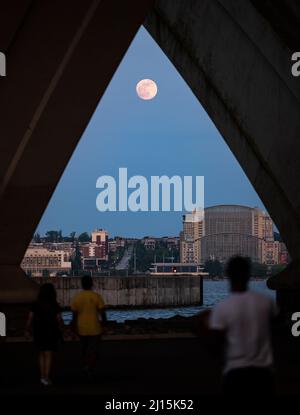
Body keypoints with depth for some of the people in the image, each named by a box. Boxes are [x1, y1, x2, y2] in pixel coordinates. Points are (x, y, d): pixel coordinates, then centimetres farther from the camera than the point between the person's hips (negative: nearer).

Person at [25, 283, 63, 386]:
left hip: (38, 332, 2)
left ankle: (42, 376, 15)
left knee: (41, 354, 17)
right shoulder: (55, 306, -11)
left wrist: (27, 330, 7)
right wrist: (60, 328, 8)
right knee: (49, 355, 3)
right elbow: (59, 320, -10)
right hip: (51, 332, -2)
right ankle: (46, 378, -4)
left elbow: (30, 318, -6)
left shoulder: (35, 305, -5)